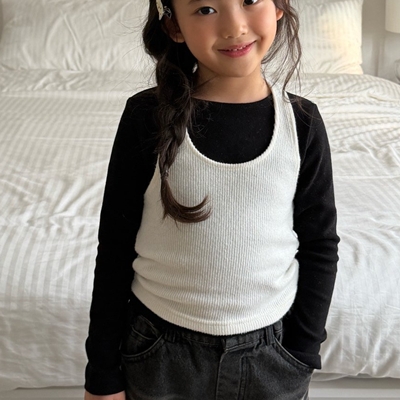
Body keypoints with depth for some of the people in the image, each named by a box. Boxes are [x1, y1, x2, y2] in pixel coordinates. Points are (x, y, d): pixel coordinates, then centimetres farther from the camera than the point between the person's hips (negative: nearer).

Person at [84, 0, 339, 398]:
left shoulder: (302, 122, -8)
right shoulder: (147, 117, -12)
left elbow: (319, 246, 0)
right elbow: (115, 248, -6)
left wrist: (301, 356, 0)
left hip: (270, 354, 1)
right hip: (159, 355, -1)